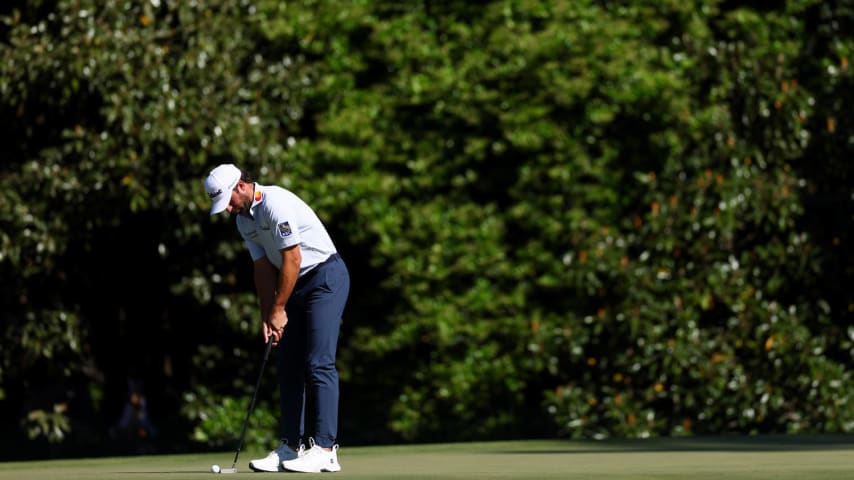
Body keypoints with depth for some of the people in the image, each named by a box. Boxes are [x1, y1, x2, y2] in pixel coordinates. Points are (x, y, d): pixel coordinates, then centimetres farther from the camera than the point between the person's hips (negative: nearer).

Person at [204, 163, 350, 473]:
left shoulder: (276, 203, -21)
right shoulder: (244, 221, 7)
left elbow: (291, 259, -21)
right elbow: (264, 268, 9)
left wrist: (278, 310, -14)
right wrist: (267, 315, 0)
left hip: (325, 276, -9)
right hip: (296, 285, 9)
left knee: (319, 363, -15)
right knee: (287, 364, 6)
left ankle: (325, 450, -17)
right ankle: (290, 448, 8)